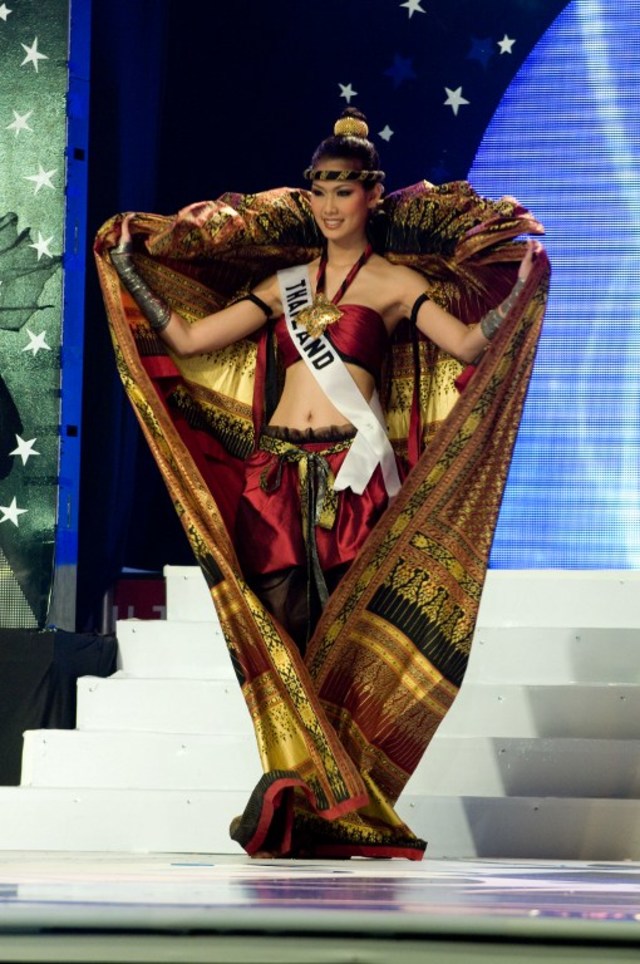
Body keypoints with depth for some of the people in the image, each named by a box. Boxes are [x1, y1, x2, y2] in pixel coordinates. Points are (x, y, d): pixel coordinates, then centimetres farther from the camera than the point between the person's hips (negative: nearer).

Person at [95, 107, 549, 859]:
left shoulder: (396, 283, 8)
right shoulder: (284, 283, 18)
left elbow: (469, 342, -6)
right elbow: (187, 337, 16)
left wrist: (524, 282, -16)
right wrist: (126, 264, 16)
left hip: (353, 476, -3)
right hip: (277, 475, 3)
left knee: (346, 638, -5)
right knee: (282, 634, -1)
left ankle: (339, 808, 2)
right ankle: (293, 801, 4)